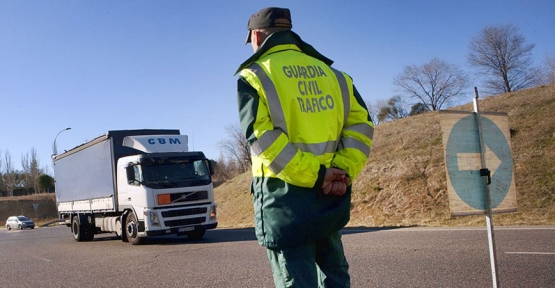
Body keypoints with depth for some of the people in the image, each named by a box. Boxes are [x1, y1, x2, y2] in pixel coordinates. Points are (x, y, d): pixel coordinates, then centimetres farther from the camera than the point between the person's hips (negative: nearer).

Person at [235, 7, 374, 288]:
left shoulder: (254, 75, -3)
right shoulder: (329, 71, 12)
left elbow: (262, 137, -16)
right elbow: (361, 123, 4)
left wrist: (315, 176, -16)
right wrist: (344, 171, -4)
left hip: (285, 195, -5)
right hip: (330, 196, 5)